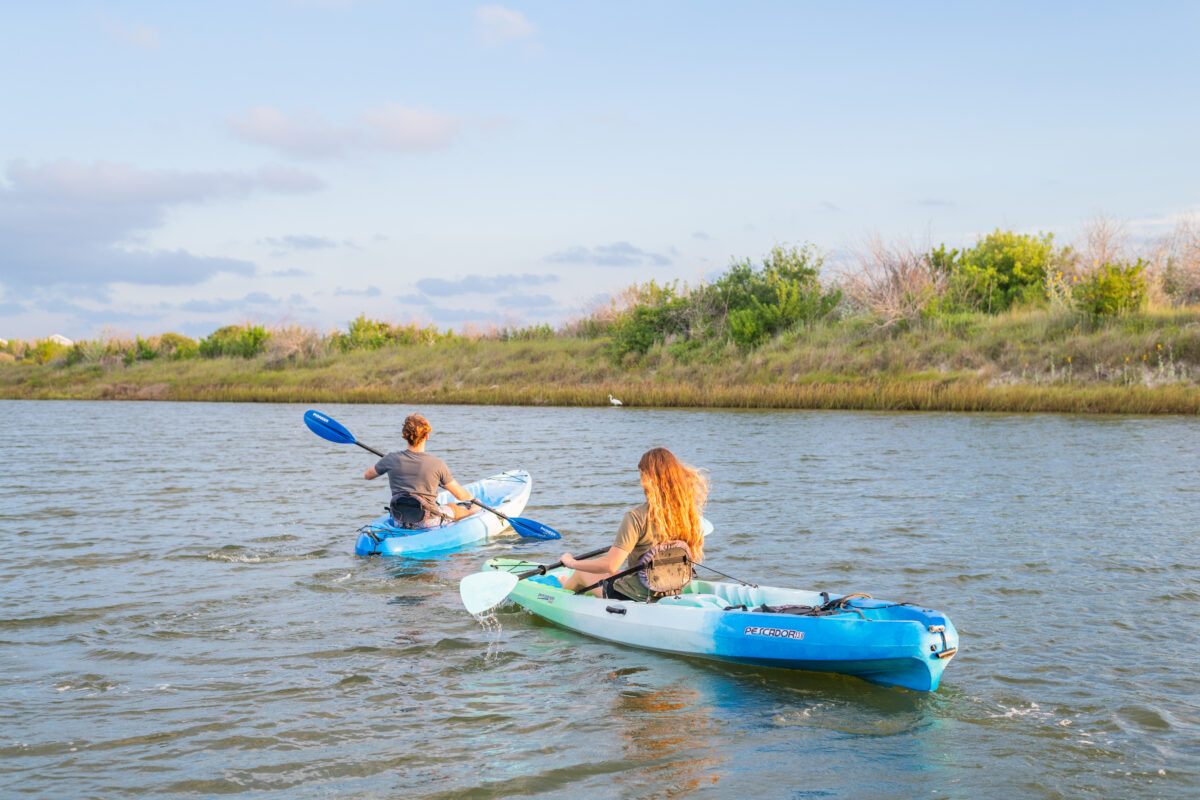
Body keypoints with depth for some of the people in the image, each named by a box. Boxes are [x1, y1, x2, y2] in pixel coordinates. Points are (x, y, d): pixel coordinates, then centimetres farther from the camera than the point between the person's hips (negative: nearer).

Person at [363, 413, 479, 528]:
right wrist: (471, 497, 18)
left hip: (399, 522, 3)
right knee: (452, 506, 31)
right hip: (428, 523, -3)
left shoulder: (391, 459, -10)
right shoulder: (437, 464, -15)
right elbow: (461, 495, -5)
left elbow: (367, 475, 10)